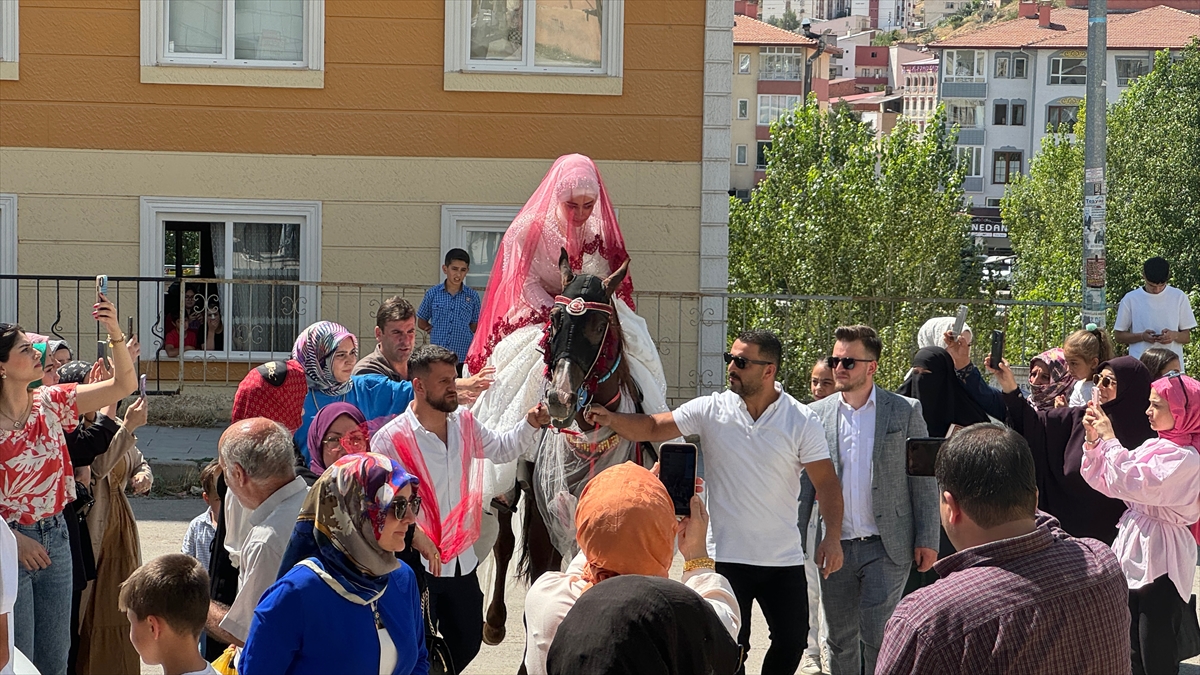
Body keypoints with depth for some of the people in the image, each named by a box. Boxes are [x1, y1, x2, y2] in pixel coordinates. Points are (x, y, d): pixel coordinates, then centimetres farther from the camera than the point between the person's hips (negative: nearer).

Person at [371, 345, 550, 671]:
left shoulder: (464, 423, 3)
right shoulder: (390, 439, -16)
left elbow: (501, 449, 18)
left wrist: (529, 425, 0)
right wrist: (415, 535, -28)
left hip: (462, 557, 6)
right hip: (419, 562, -6)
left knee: (468, 642, 17)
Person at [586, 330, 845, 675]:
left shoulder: (802, 421, -5)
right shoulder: (711, 410, -2)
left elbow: (826, 482, -6)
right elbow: (652, 428, -3)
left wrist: (832, 536, -19)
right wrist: (611, 419, -21)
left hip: (784, 559, 0)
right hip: (727, 556, 0)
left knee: (793, 641, 6)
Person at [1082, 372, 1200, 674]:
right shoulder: (1152, 446, 11)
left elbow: (1132, 483, -25)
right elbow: (1103, 481, 12)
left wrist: (1109, 438, -17)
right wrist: (1093, 438, 1)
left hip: (1159, 562, -8)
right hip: (1133, 551, 8)